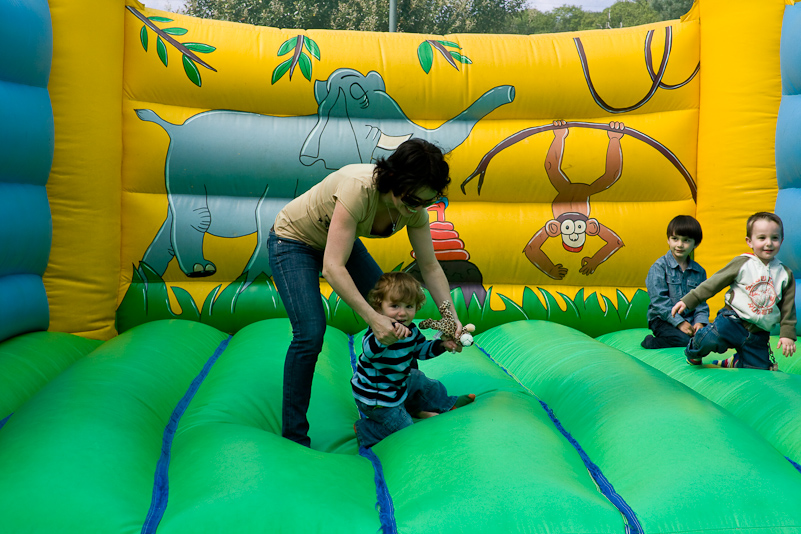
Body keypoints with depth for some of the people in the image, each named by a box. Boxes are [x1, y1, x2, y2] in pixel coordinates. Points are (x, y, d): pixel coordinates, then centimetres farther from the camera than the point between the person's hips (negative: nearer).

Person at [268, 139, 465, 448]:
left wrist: (453, 320, -17)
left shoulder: (414, 207, -19)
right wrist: (372, 317, -45)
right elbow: (332, 267, -42)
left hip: (341, 242, 7)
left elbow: (430, 266, -9)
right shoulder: (359, 189, -40)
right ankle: (293, 436, -5)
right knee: (310, 333, -20)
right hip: (293, 241, -6)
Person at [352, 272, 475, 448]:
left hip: (399, 381, 9)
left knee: (426, 385, 26)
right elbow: (369, 349, -57)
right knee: (403, 426, -4)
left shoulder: (411, 330, -8)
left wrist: (442, 344, -4)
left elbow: (421, 349, 11)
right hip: (375, 398, -9)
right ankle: (364, 430, 12)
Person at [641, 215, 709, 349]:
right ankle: (650, 342, -5)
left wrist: (700, 321, -9)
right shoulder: (659, 267, -6)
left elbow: (701, 301, 11)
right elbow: (659, 300, -13)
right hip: (662, 319, -5)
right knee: (684, 339, -30)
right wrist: (679, 322, -19)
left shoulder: (699, 272, 11)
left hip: (689, 319, 6)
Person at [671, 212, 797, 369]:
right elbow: (713, 284, -1)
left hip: (758, 335, 4)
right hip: (733, 320, -3)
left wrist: (787, 334, 4)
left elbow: (788, 309, 12)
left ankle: (736, 362, 33)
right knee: (710, 339, -29)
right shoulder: (741, 264, -2)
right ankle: (694, 352, 6)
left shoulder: (785, 275, 7)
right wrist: (687, 301, -6)